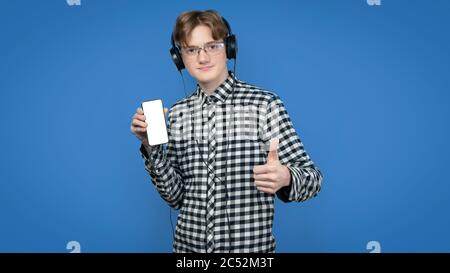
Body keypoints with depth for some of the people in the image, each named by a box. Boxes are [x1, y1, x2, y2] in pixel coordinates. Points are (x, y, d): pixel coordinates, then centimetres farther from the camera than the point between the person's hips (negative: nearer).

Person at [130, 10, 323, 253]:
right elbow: (176, 196, 2)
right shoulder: (177, 114, 0)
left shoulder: (265, 104, -13)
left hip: (250, 246, -3)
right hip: (188, 245, 3)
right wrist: (152, 147, -10)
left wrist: (285, 178, -31)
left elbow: (312, 177, -10)